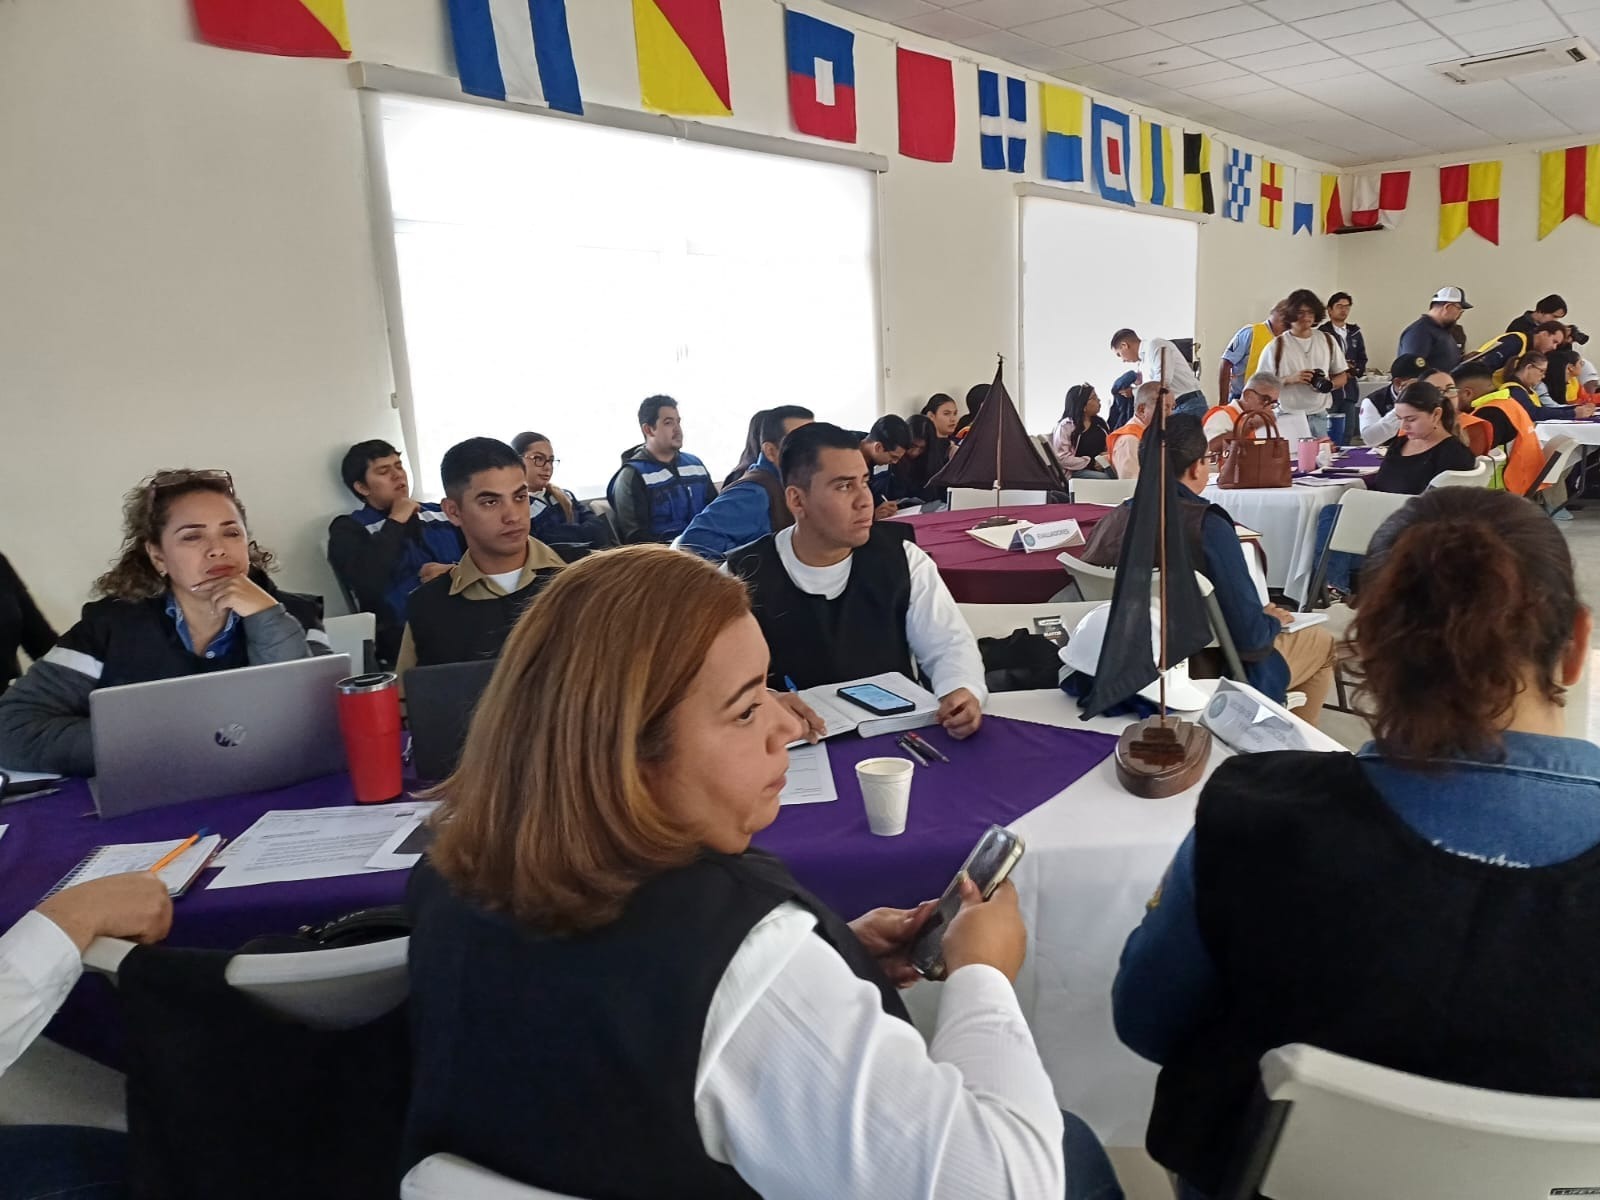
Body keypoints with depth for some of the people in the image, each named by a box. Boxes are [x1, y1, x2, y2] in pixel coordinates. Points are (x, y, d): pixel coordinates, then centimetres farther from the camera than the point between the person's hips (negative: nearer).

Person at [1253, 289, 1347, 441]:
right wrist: (1289, 379, -18)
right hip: (1288, 418, -3)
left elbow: (1342, 376, 15)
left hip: (1320, 417, 3)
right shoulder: (1276, 346, -2)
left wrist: (1329, 385, -7)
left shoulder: (1328, 341, 9)